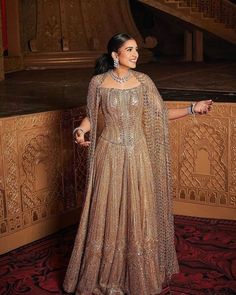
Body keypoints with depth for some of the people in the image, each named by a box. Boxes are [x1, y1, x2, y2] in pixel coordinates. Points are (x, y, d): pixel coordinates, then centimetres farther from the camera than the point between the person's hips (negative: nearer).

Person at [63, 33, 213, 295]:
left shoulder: (143, 81, 1)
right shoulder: (98, 82, -4)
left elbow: (160, 115, 4)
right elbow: (92, 116, 5)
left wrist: (192, 109, -4)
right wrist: (80, 130, -15)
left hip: (137, 154, 2)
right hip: (110, 154, -2)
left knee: (138, 212, 8)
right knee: (108, 213, 4)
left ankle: (138, 273, 26)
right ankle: (105, 273, 22)